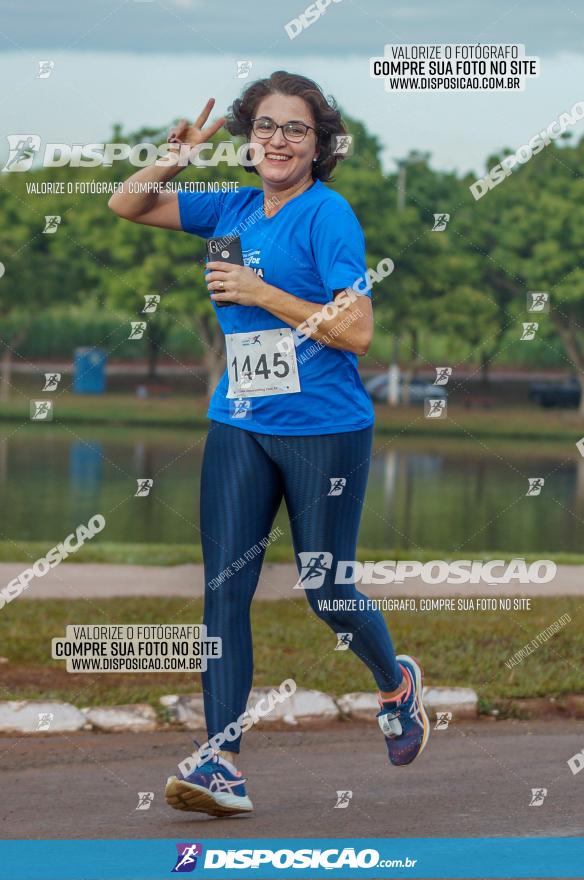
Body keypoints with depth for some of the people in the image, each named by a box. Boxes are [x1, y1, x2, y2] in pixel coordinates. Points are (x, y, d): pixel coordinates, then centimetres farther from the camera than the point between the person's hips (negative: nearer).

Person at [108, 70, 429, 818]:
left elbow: (356, 332, -15)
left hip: (325, 428, -5)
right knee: (224, 590, -5)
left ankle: (397, 682, 37)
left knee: (324, 591, 6)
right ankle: (220, 763, -7)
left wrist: (262, 294, -17)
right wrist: (179, 154, -1)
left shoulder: (327, 214, -10)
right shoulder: (234, 210, 9)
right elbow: (126, 206, 15)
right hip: (239, 427, 5)